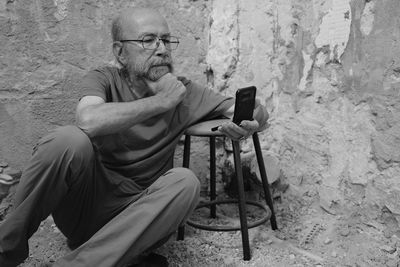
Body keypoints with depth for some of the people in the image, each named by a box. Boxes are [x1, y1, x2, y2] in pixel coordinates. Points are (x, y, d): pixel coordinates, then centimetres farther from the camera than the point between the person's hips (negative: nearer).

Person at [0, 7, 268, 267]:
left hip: (136, 212, 2)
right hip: (86, 201, -2)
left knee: (184, 181, -28)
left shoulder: (184, 91, 2)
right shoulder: (104, 79, -2)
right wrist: (160, 101, -18)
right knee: (68, 139, -29)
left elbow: (257, 110, 1)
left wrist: (250, 121, -24)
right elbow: (89, 121, -26)